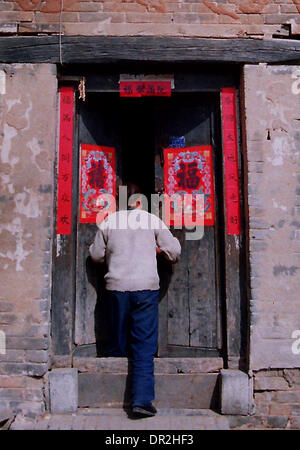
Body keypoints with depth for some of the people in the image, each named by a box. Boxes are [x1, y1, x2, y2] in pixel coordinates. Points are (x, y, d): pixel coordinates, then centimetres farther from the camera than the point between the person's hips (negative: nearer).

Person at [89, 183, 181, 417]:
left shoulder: (109, 221, 5)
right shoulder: (153, 220, 1)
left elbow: (96, 255, 11)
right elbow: (174, 252, 2)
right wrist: (157, 248, 21)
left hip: (116, 286, 2)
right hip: (146, 287, -2)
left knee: (117, 341, 15)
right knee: (144, 345, 3)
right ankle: (141, 399, -1)